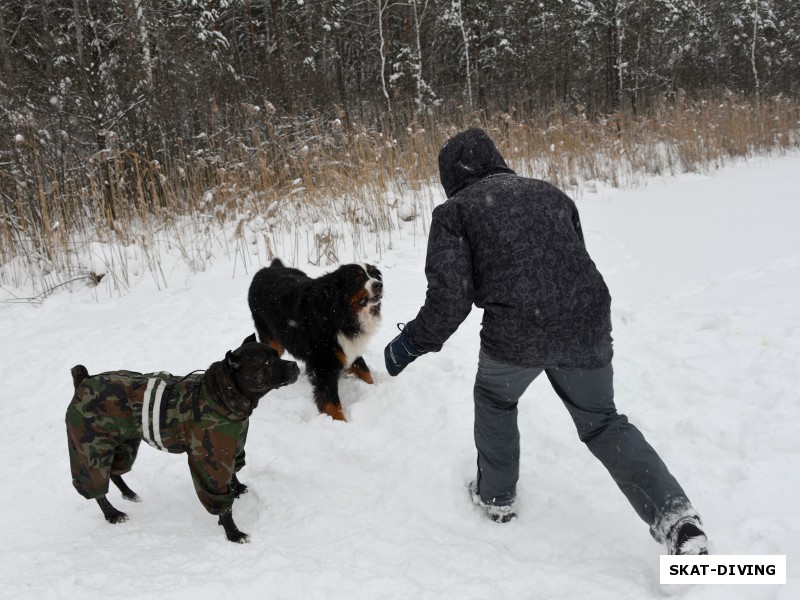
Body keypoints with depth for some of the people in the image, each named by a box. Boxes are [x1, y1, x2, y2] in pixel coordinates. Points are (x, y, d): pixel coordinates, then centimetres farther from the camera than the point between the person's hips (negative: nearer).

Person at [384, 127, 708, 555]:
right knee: (602, 423, 23)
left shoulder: (454, 211, 4)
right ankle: (676, 517, 7)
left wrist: (410, 344, 9)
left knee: (495, 400, 29)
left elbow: (449, 299, -5)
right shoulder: (551, 194, 20)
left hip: (515, 334, -4)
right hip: (588, 328, 4)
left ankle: (496, 496, 42)